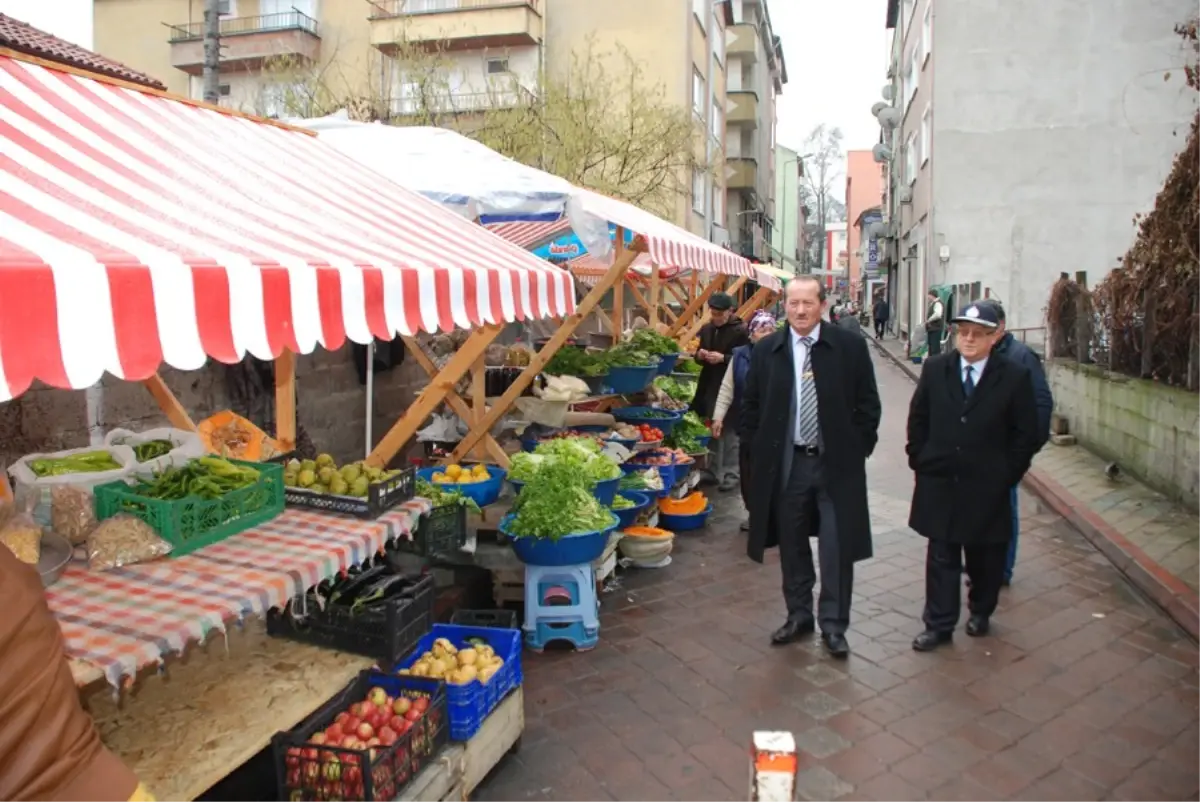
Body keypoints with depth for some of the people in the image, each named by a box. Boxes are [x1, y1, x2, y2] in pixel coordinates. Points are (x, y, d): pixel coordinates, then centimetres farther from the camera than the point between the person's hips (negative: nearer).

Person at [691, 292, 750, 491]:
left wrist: (723, 358, -21)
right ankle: (715, 471, 22)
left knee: (729, 433, -1)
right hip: (709, 386, 6)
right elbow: (699, 357, 19)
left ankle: (731, 475, 8)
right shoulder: (706, 329, 10)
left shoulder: (741, 331, -9)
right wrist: (700, 354, -3)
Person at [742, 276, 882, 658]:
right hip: (785, 465, 2)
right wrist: (763, 450, 4)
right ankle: (798, 614, 29)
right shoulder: (765, 351, 1)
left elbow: (867, 404, 1)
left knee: (836, 548, 3)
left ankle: (833, 624, 18)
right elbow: (751, 407, 9)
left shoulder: (850, 346, -4)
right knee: (792, 545, 13)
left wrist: (857, 450, -3)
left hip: (837, 464, -2)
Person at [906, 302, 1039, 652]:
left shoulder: (1014, 377, -6)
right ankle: (939, 624, 15)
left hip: (987, 488, -1)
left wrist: (1006, 476, -5)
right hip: (939, 483, 1)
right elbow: (918, 419, 7)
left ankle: (980, 612, 37)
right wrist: (920, 462, 2)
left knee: (985, 557, 15)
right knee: (941, 558, 6)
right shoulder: (935, 369, 0)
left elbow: (1026, 434, -2)